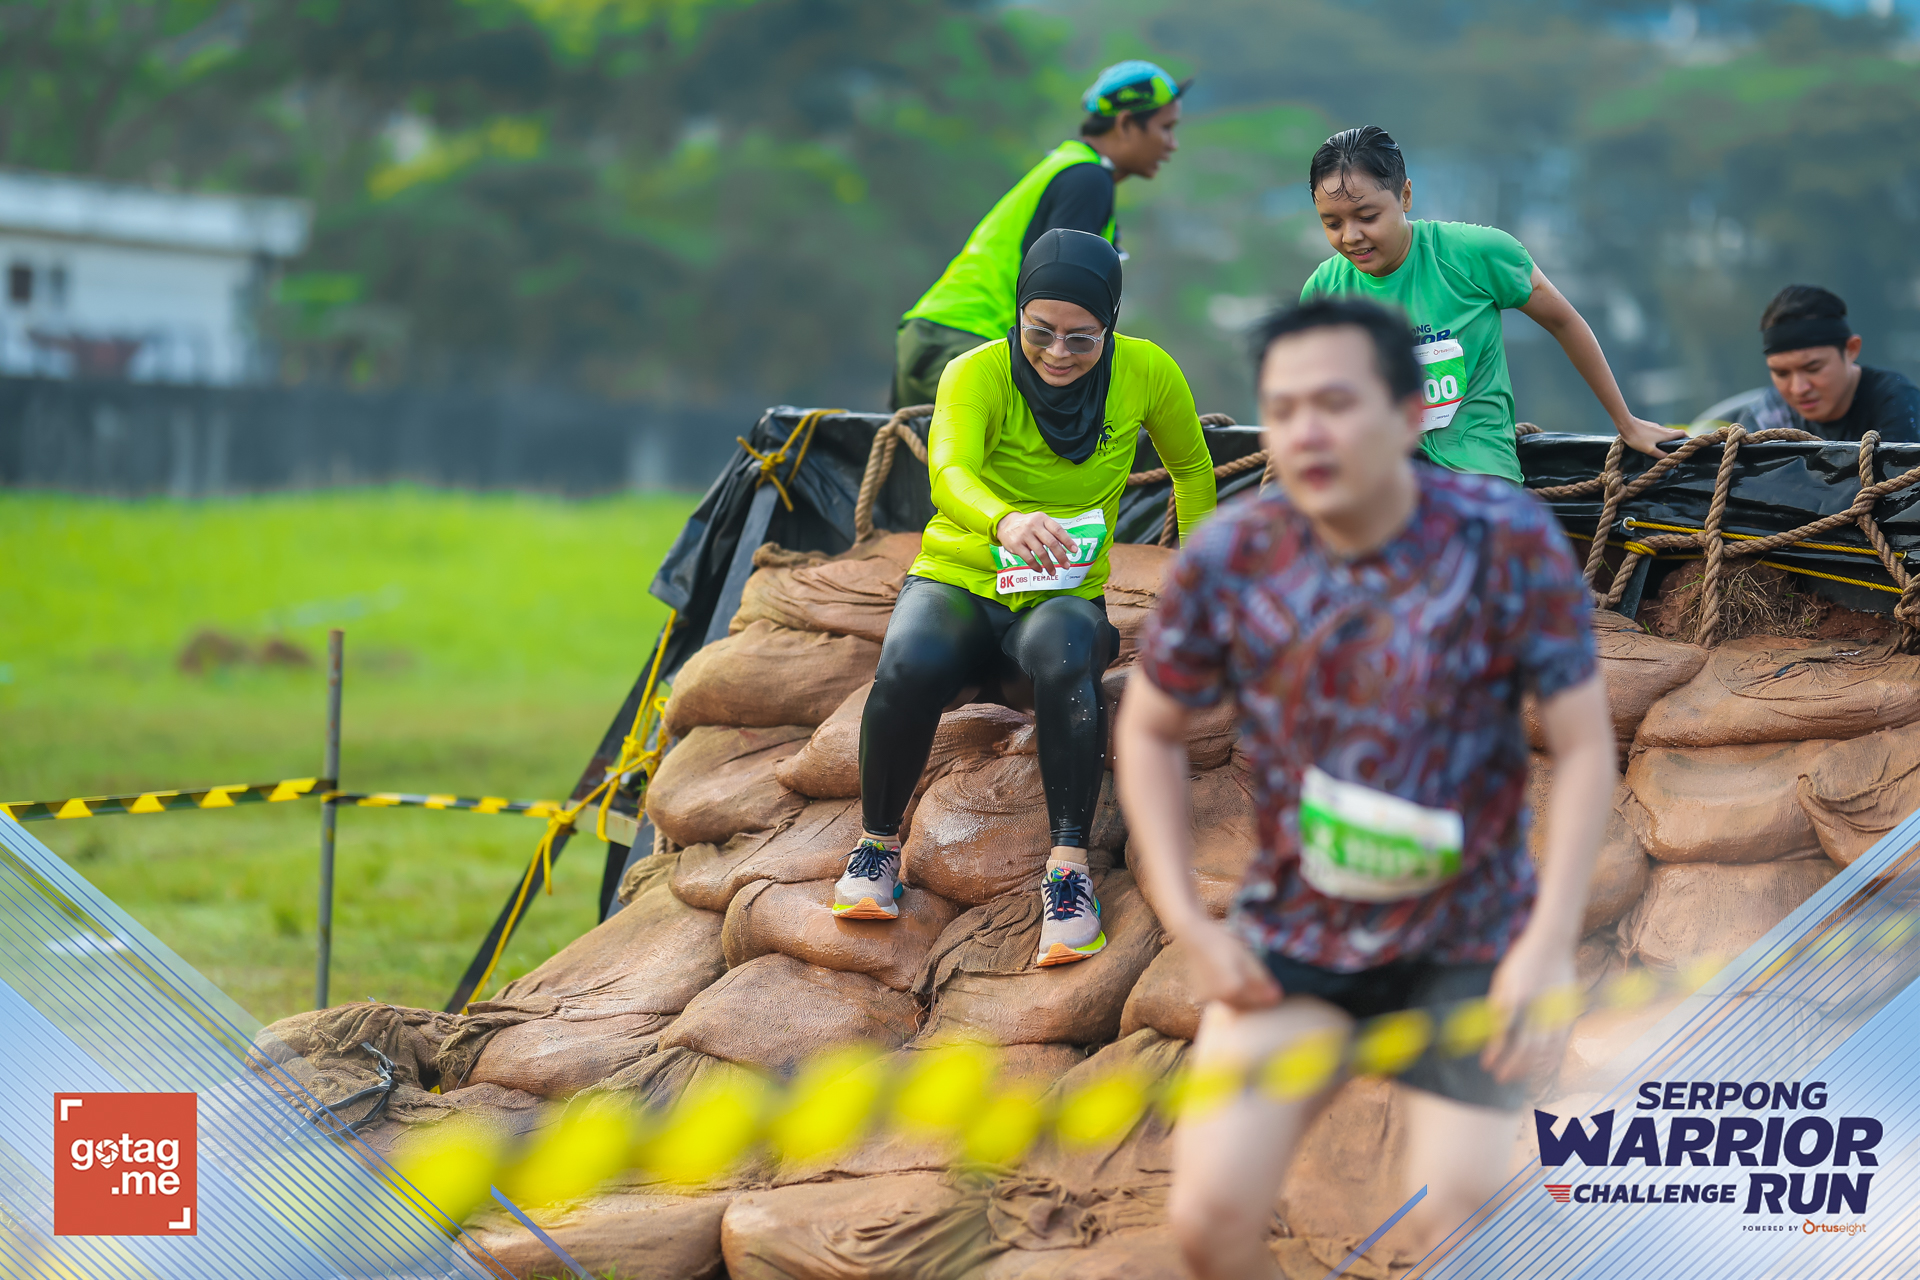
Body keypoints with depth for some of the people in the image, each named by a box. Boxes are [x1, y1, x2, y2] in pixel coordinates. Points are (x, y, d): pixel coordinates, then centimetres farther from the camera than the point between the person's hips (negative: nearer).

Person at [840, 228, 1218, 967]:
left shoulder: (1145, 374, -6)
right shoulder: (977, 376, -15)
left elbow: (1192, 467, 14)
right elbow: (948, 472, -35)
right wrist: (1004, 519, -57)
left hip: (1065, 599, 1)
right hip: (956, 583, -1)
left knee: (1064, 654, -38)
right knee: (911, 665, -36)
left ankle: (1068, 870, -37)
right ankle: (878, 844, -11)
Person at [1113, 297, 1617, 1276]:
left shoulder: (1507, 540, -15)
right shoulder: (1228, 559, -10)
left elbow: (1584, 746, -11)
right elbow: (1149, 730, 5)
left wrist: (1549, 946, -19)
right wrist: (1186, 923, -3)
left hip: (1465, 945, -1)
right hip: (1290, 935, 1)